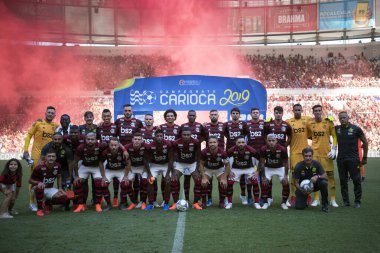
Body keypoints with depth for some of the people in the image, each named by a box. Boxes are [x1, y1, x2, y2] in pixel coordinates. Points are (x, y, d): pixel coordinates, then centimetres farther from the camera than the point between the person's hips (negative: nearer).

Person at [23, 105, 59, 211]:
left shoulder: (56, 126, 6)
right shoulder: (38, 123, -3)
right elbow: (29, 135, -1)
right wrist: (26, 150, -7)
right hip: (37, 154, -3)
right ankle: (31, 202, 5)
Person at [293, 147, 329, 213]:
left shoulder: (316, 164, -15)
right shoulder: (298, 166, -19)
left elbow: (326, 177, -15)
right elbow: (296, 183, -14)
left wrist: (317, 176, -36)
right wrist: (302, 190, -33)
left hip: (314, 185, 1)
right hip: (302, 187, -1)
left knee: (323, 183, -31)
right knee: (299, 206, -18)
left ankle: (325, 205, -12)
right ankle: (305, 200, 21)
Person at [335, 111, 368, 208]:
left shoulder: (356, 129, -4)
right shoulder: (336, 129, 5)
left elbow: (365, 142, 2)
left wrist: (364, 158, 2)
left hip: (353, 159, -3)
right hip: (341, 159, 3)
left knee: (356, 180, 1)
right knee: (343, 181, 8)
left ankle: (358, 201, 11)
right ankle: (345, 201, 19)